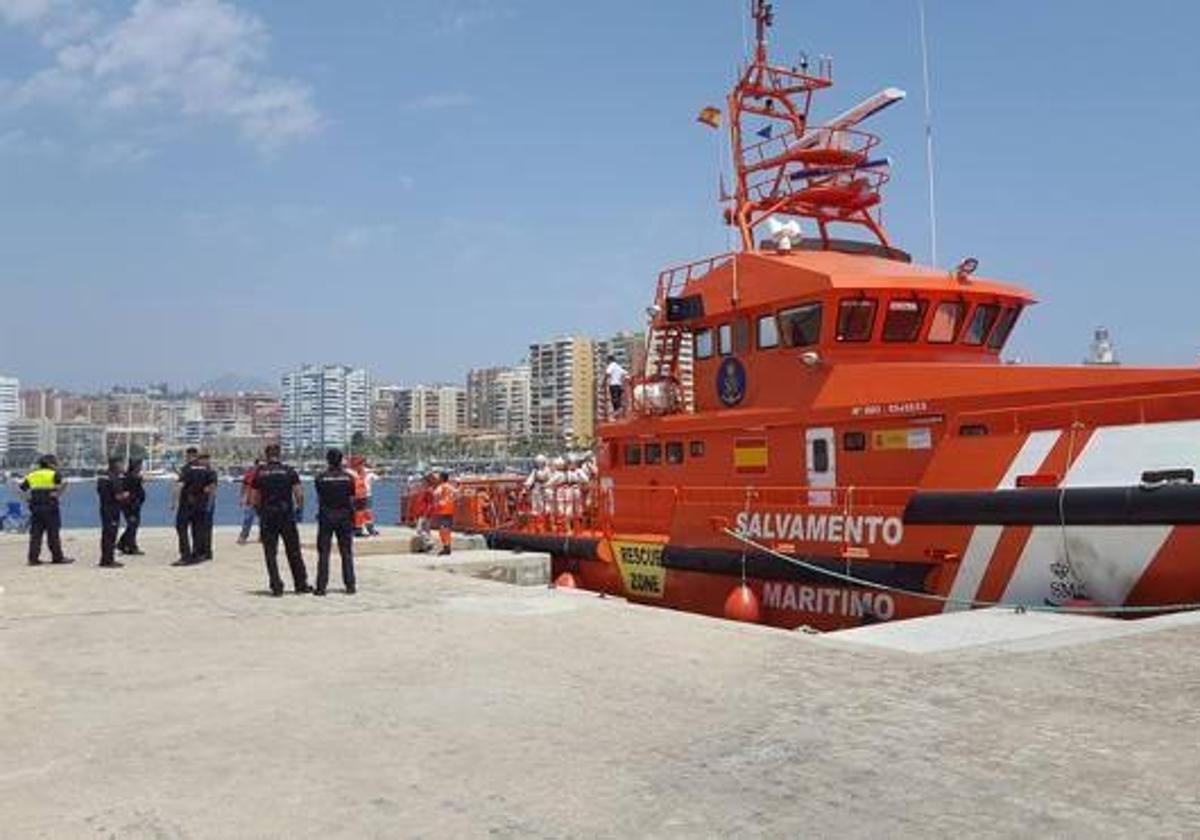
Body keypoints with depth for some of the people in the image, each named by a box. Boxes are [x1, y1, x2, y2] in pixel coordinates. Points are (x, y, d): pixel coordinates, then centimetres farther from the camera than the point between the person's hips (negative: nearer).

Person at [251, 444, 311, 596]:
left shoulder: (259, 473, 2)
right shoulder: (289, 471, -1)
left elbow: (255, 499, 2)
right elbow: (299, 494, -7)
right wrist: (299, 507, 10)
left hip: (267, 517, 0)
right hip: (286, 515, 0)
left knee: (270, 553, 6)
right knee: (293, 552, 8)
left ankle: (276, 586, 3)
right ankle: (301, 585, 13)